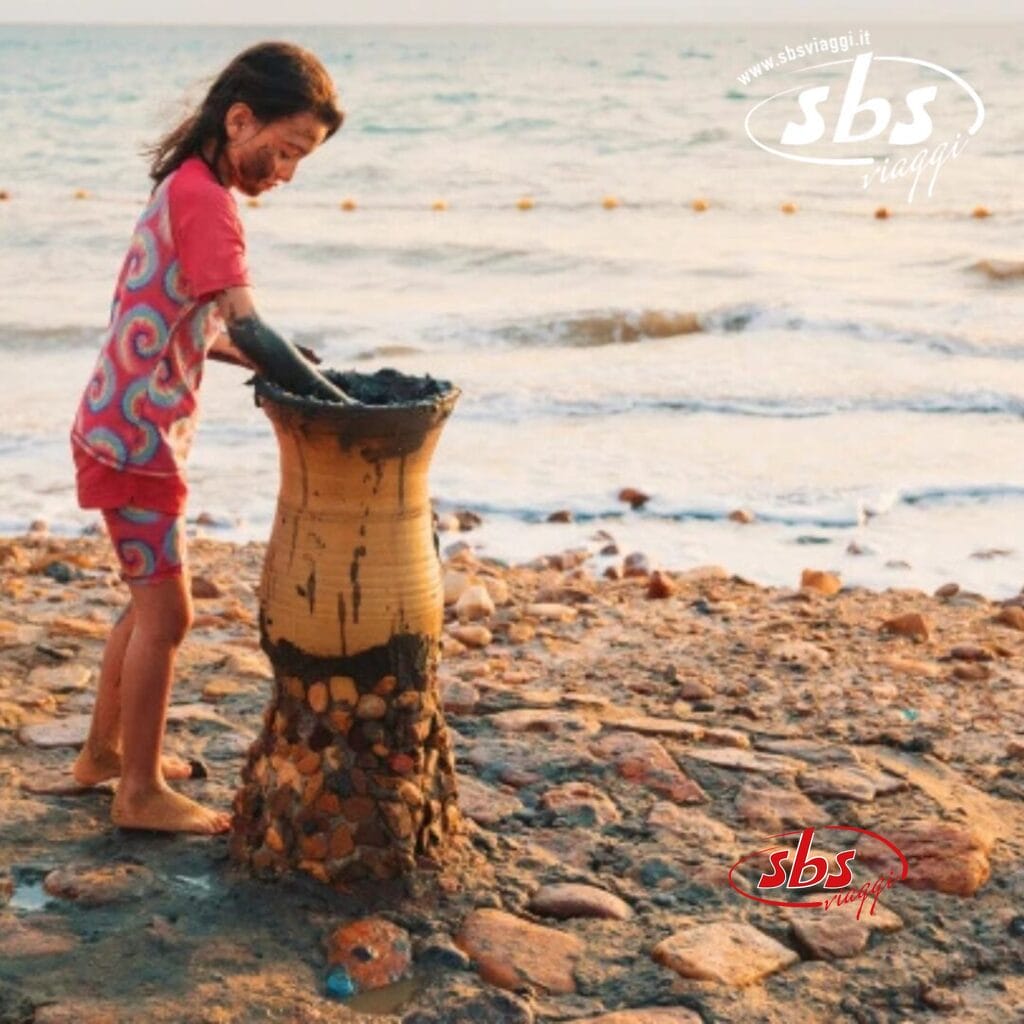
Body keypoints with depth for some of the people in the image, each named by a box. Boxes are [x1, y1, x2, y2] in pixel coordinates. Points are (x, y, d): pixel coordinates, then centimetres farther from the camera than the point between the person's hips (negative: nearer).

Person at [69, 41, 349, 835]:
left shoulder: (188, 188, 12)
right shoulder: (206, 197, -18)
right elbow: (245, 326, -27)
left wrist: (285, 366, 6)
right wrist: (333, 400, -22)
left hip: (127, 427, 10)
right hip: (138, 435, -10)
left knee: (151, 599, 20)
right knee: (166, 609, -2)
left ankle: (105, 752, 32)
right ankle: (142, 793, 8)